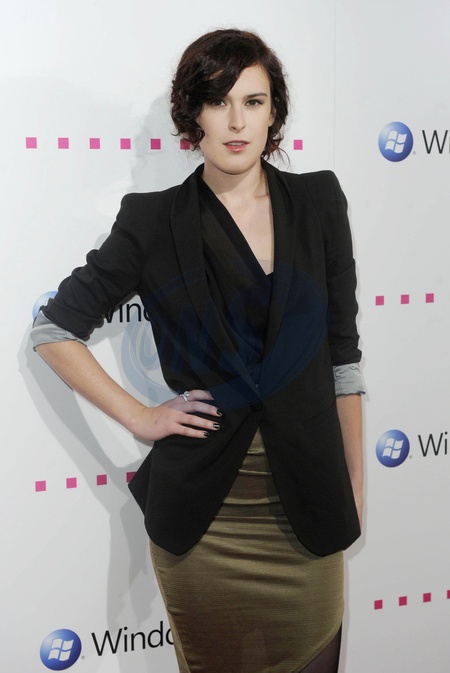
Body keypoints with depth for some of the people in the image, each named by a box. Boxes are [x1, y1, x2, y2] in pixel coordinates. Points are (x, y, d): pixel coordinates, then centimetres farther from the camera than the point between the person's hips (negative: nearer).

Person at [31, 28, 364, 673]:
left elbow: (342, 352, 5)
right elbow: (55, 329, 3)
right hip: (203, 508, -2)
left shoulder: (318, 201, 1)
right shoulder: (154, 221, -4)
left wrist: (355, 486, 6)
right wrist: (140, 418, -4)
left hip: (306, 503, 2)